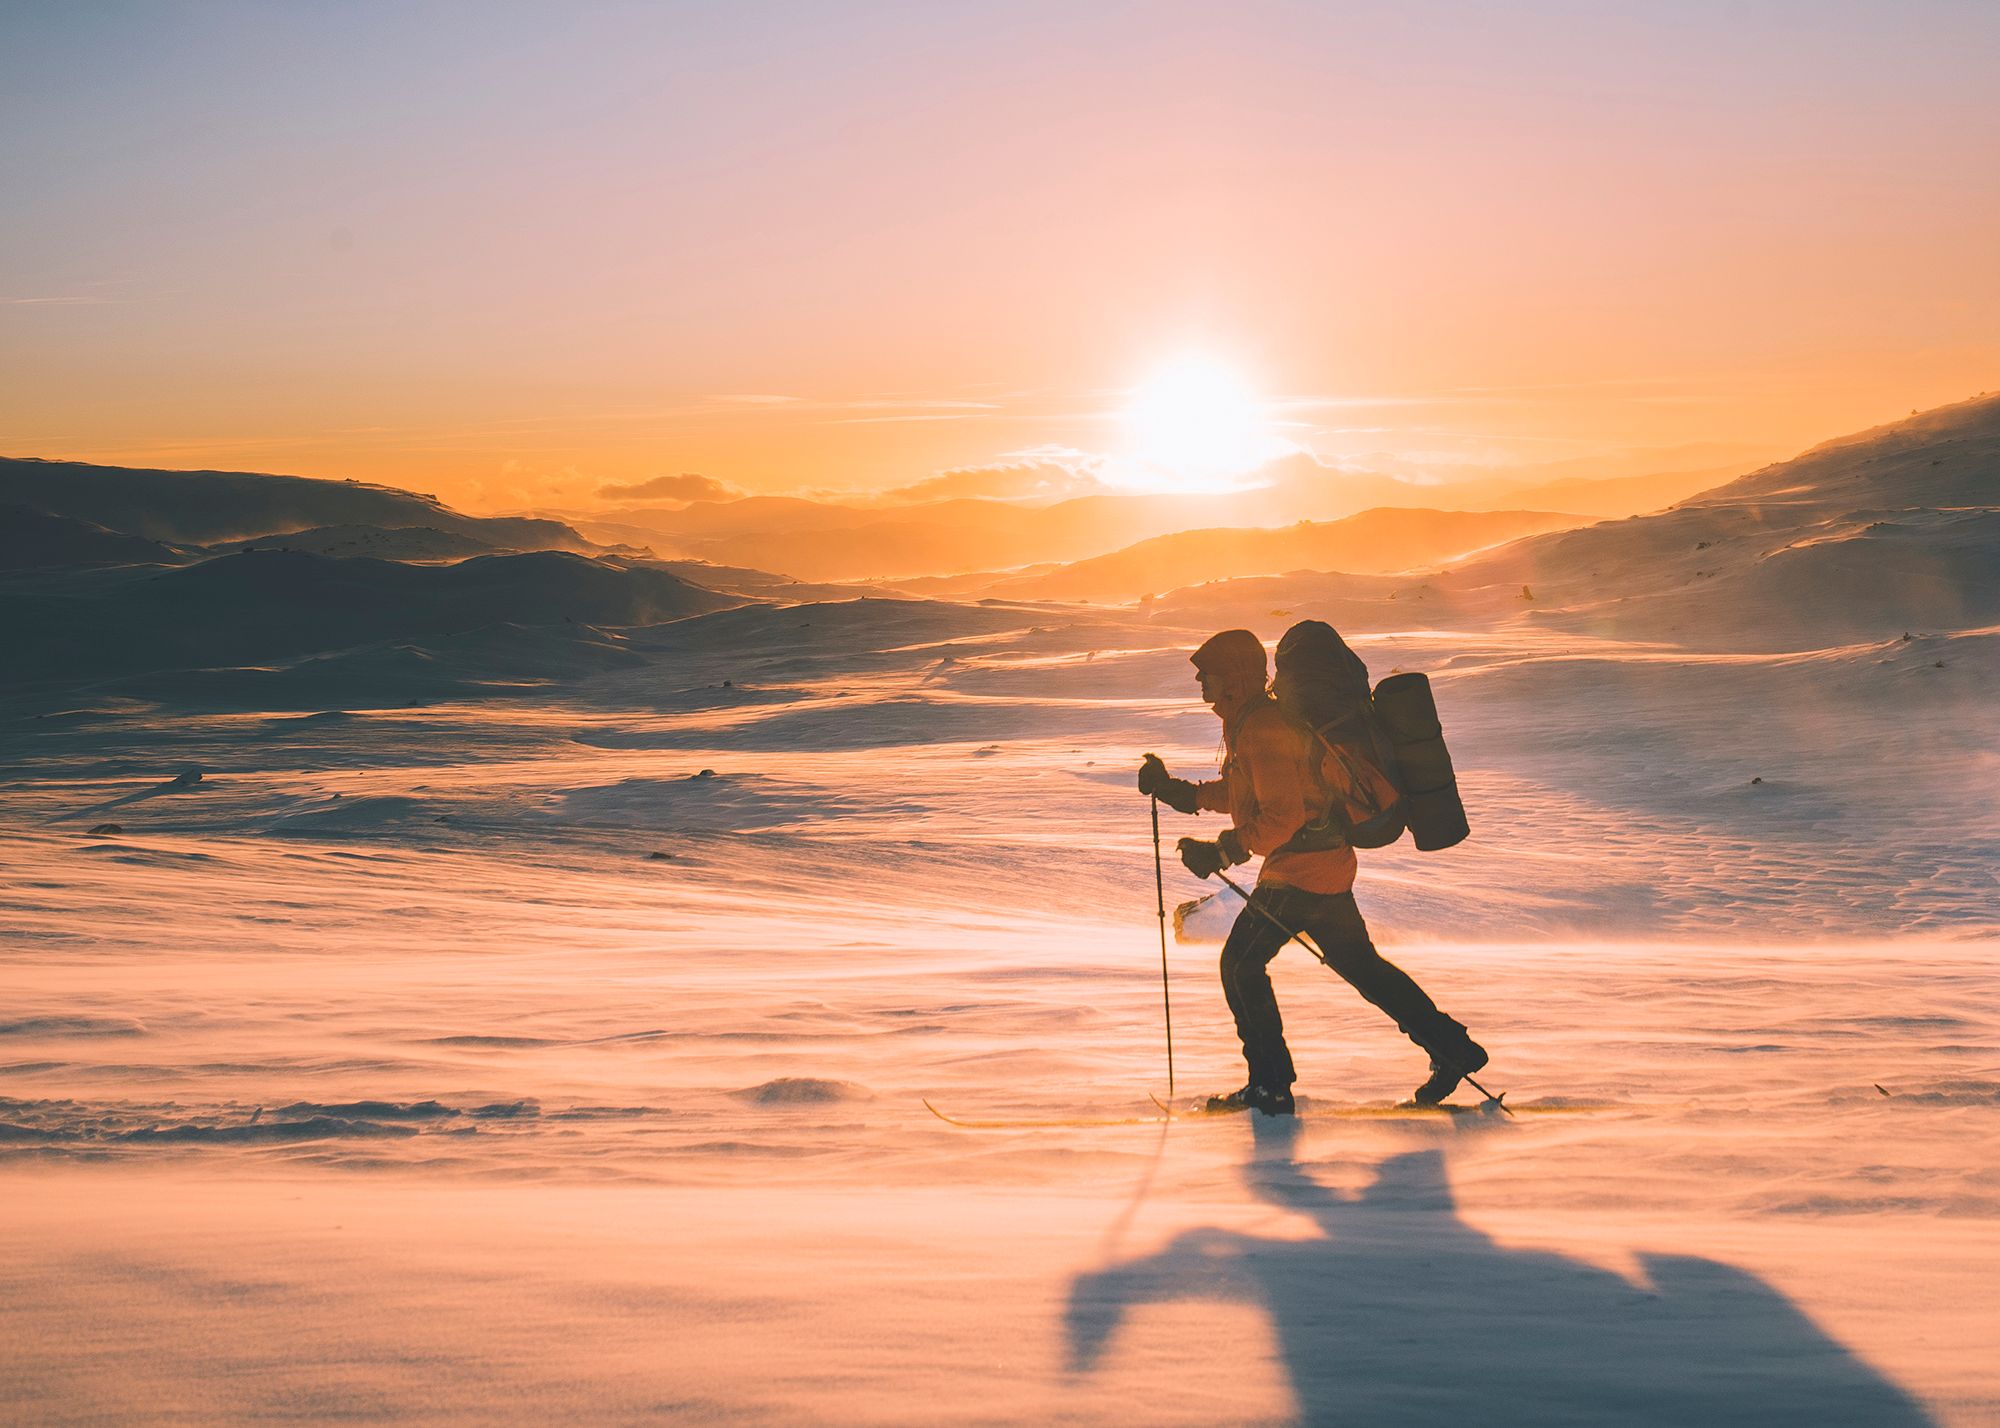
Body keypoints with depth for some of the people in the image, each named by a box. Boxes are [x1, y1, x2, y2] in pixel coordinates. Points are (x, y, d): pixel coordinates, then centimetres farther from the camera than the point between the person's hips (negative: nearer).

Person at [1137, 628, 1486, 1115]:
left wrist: (1223, 851, -23)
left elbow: (1283, 815, -25)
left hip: (1300, 870, -10)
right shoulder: (1253, 721, 13)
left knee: (1241, 964, -1)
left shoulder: (1263, 730, -19)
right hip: (1327, 865, 10)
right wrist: (1178, 792, 17)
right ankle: (1453, 1048, 22)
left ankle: (1270, 1085, 4)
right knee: (1360, 963, 18)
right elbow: (1244, 793, 24)